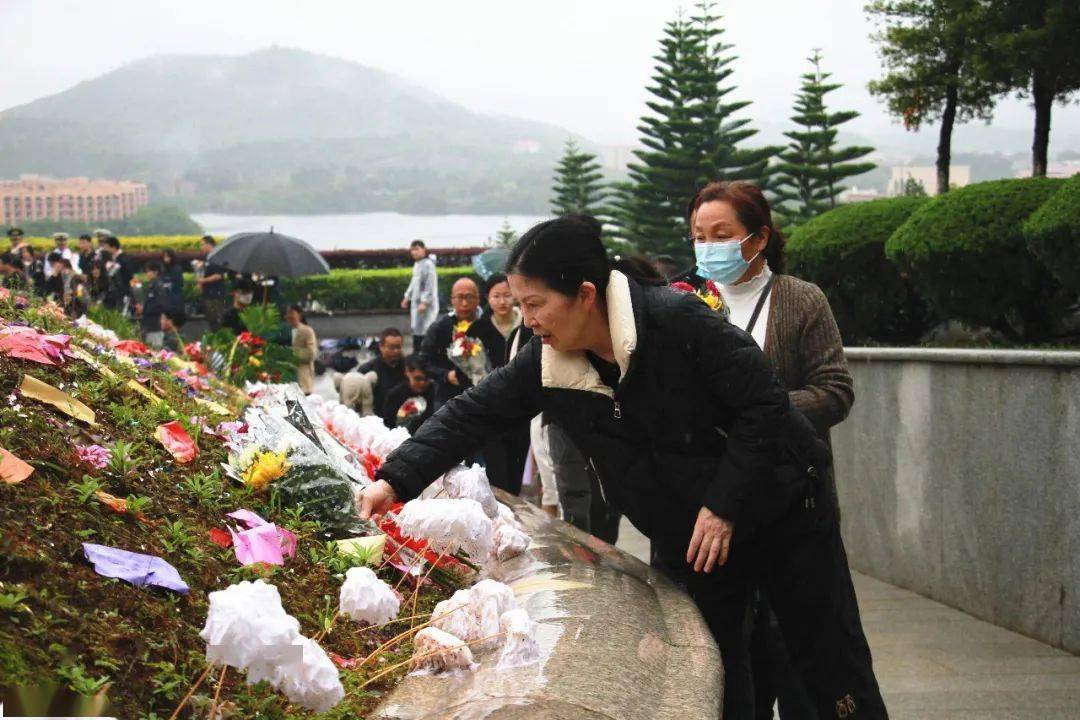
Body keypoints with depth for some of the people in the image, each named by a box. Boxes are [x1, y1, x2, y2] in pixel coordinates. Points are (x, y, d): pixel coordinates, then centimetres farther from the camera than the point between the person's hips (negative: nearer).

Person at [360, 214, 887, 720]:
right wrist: (394, 481, -11)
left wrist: (725, 506, -21)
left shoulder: (677, 321, -24)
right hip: (690, 543, 5)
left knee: (833, 668, 3)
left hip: (779, 512, -5)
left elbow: (765, 406, -21)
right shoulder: (545, 361, -7)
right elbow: (470, 415, -1)